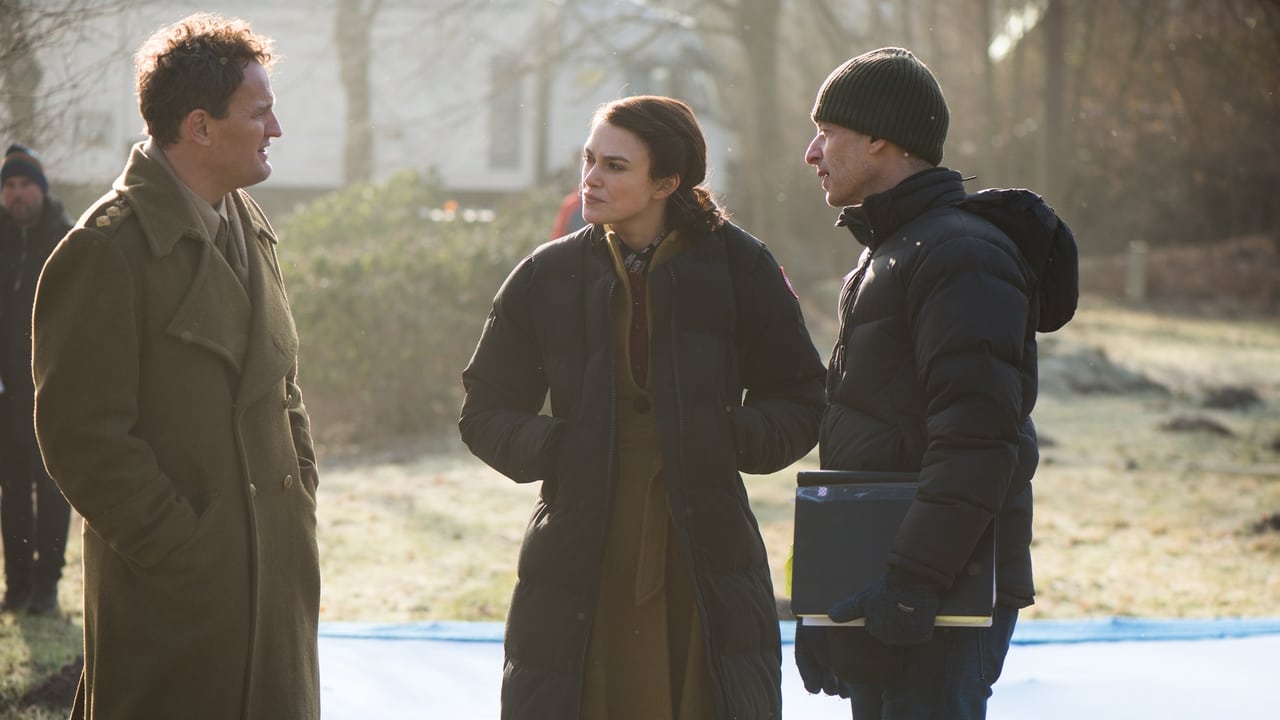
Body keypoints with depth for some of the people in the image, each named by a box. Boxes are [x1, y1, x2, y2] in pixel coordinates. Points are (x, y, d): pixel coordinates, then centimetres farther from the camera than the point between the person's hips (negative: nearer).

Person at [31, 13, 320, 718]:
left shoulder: (249, 228, 13)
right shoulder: (106, 251, -14)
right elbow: (84, 438, -17)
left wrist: (301, 515, 12)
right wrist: (187, 555, -16)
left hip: (275, 576, 8)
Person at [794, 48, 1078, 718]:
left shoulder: (962, 257, -14)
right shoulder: (884, 257, 20)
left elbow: (977, 441, -23)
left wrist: (912, 581, -26)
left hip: (942, 606, -10)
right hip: (878, 594, 10)